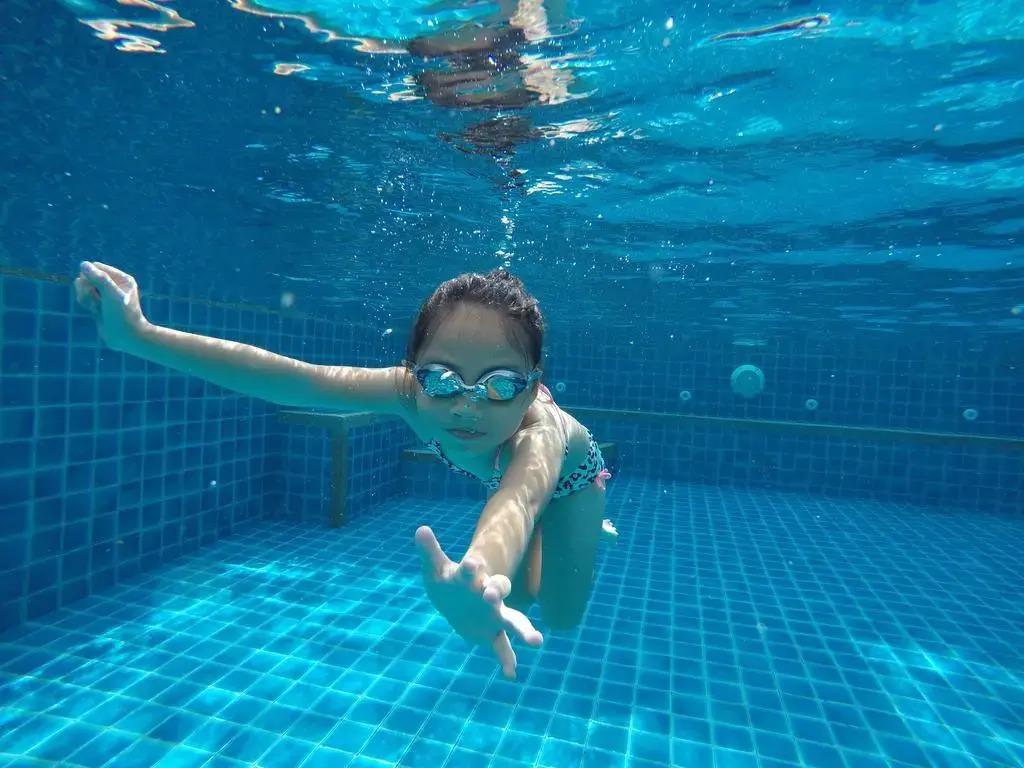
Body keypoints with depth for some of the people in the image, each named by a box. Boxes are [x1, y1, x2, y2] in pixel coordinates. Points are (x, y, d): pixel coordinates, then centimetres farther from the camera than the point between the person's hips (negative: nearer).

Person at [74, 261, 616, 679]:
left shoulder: (540, 427, -51)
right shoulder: (414, 392, -42)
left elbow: (522, 497, -73)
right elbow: (291, 378, -49)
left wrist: (475, 581, -95)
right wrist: (138, 336, -57)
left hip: (567, 477, -2)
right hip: (499, 475, 3)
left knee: (560, 617, 6)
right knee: (515, 598, 21)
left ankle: (590, 532, 35)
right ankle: (548, 542, 55)